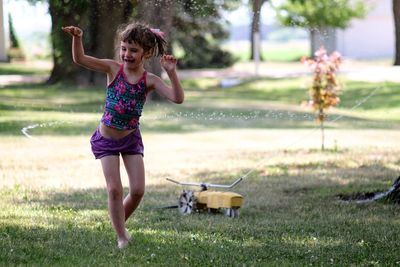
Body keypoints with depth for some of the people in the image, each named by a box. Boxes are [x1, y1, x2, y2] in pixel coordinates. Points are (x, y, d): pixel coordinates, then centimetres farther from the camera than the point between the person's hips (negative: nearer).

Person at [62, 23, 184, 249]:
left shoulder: (150, 80, -12)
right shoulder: (113, 69, -11)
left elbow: (178, 98, -23)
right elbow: (80, 59, -17)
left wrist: (172, 72, -35)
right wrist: (77, 38, -34)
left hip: (131, 138, 1)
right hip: (106, 139, -1)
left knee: (138, 190, 0)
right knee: (115, 189, -6)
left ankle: (120, 223, 28)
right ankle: (121, 237, 7)